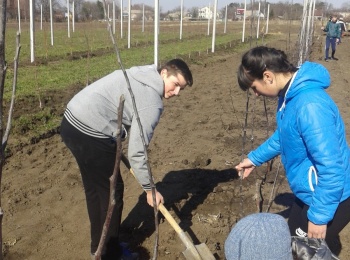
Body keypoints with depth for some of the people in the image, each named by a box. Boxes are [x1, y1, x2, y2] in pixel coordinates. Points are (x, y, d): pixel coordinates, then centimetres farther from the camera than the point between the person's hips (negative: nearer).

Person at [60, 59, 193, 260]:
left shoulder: (141, 75, 13)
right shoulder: (152, 102, -15)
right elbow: (137, 152, -15)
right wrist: (150, 189, -5)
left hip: (72, 122, 10)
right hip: (89, 133, -10)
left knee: (95, 189, 21)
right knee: (111, 191, 5)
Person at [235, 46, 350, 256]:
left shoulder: (310, 105, -33)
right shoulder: (290, 94, -2)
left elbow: (331, 168, -31)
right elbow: (283, 136, 17)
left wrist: (319, 216, -23)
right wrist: (255, 158, 22)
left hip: (330, 198, -9)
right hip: (311, 194, 9)